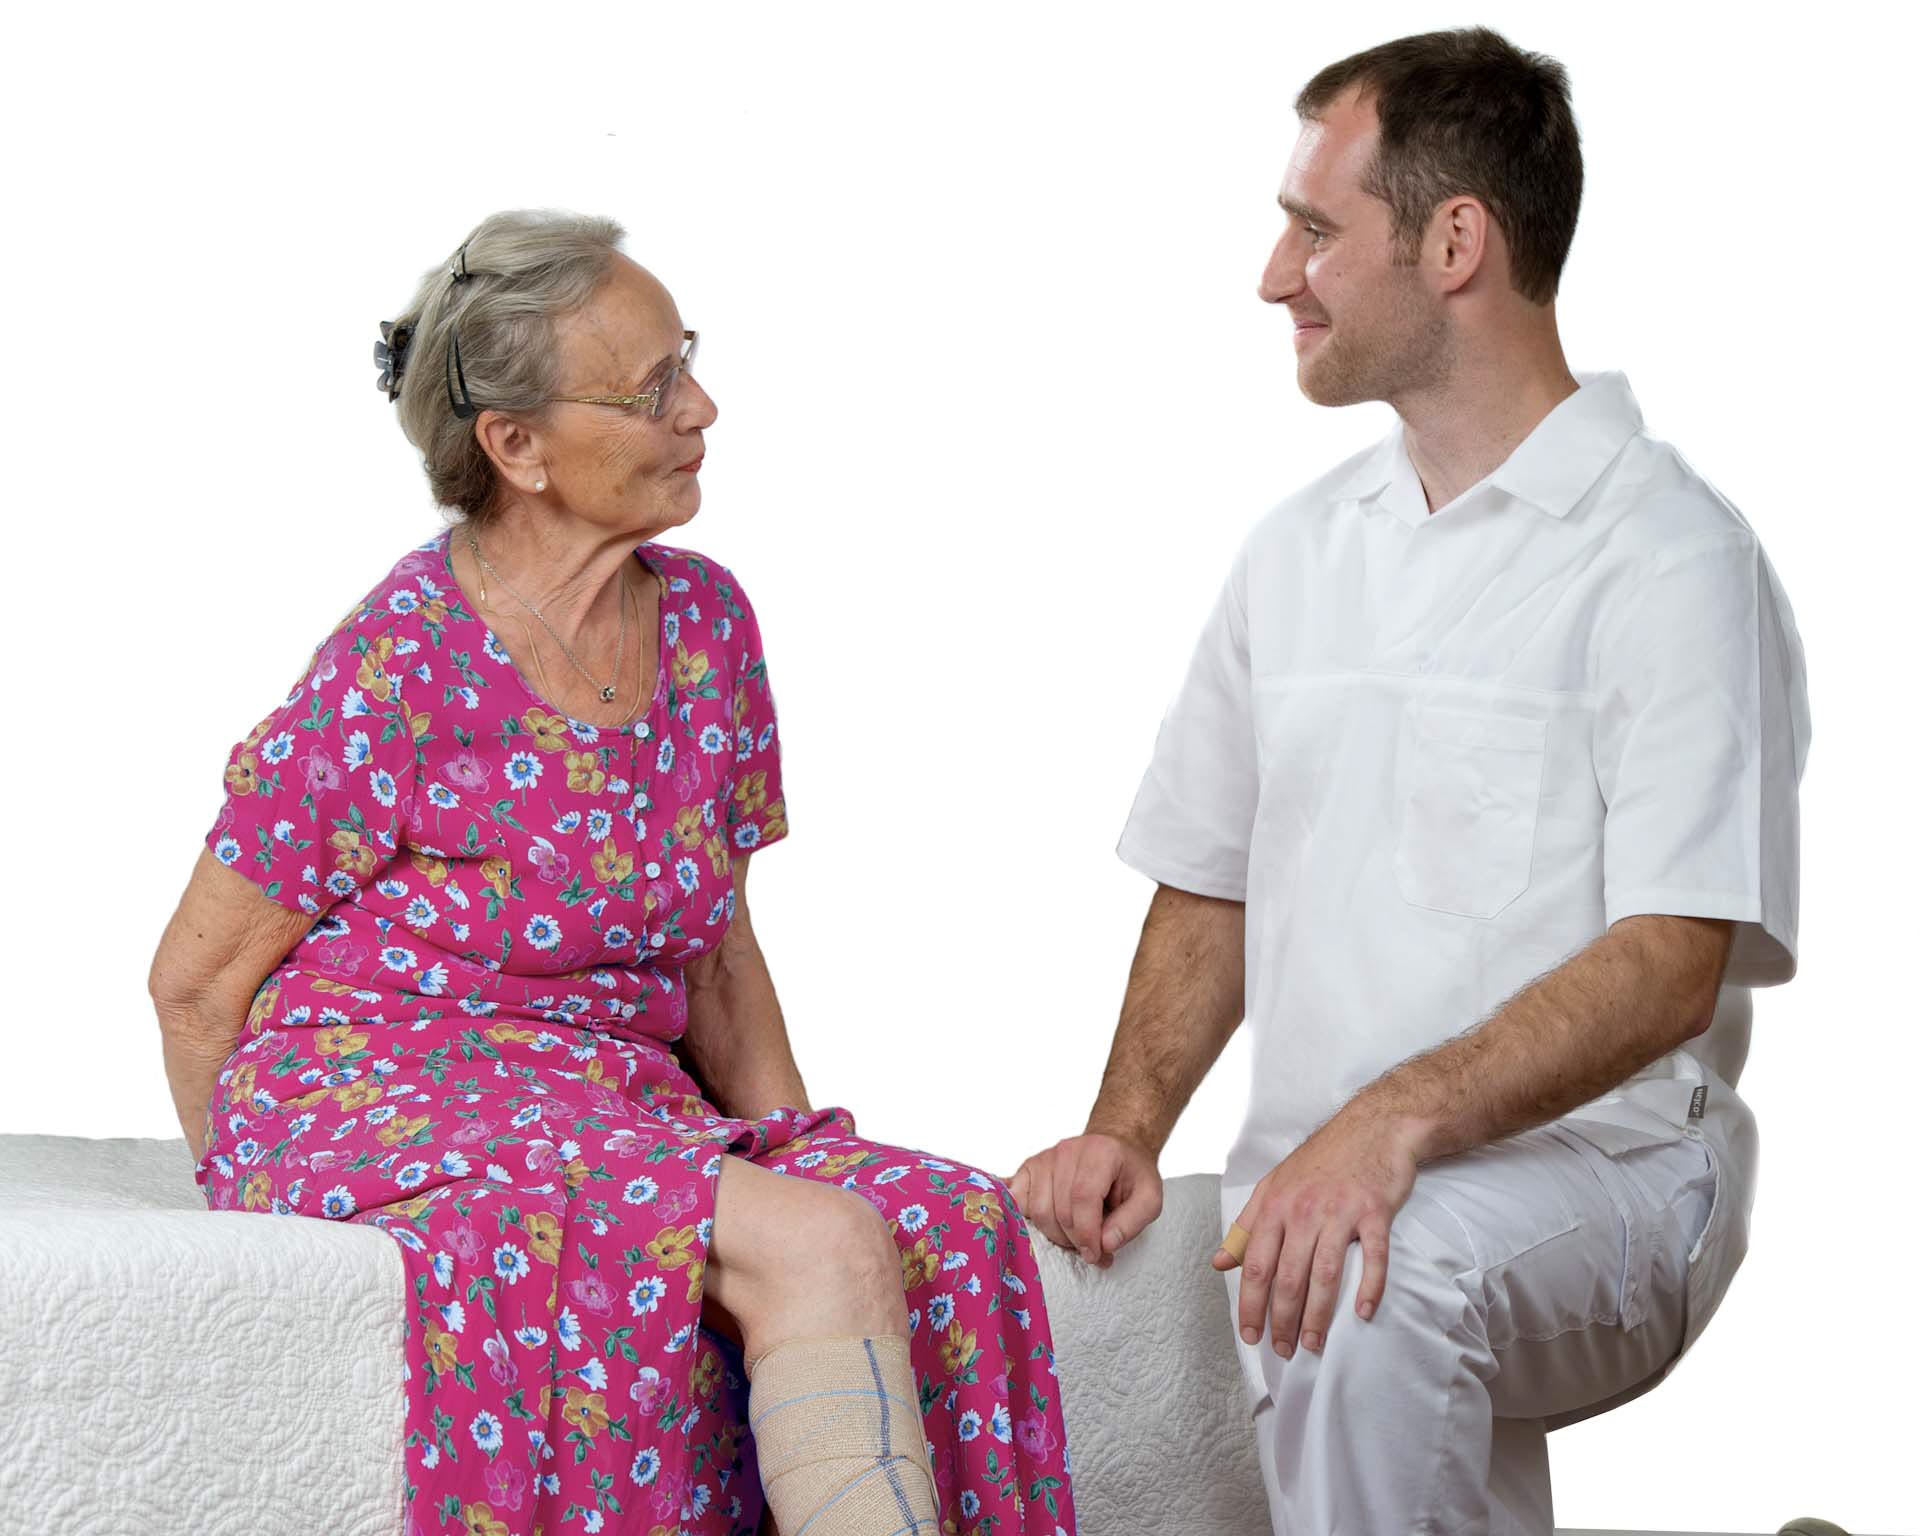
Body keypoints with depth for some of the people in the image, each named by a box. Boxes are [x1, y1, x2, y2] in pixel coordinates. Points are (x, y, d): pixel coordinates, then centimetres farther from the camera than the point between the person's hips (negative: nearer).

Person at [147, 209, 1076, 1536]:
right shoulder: (401, 670, -13)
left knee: (951, 1225, -22)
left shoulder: (707, 620, 7)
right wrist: (268, 1200, 3)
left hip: (629, 1114, 6)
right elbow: (197, 983, -4)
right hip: (384, 1103, -6)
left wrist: (799, 1153, 5)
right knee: (820, 1252, -29)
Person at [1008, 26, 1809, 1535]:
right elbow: (1211, 891, 20)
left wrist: (1396, 1121, -29)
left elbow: (1671, 967, -15)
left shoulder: (1670, 558, -7)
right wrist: (1128, 1127, 2)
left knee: (1373, 1303, -37)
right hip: (1310, 1187, 7)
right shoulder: (1300, 547, 16)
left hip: (1592, 1173, -7)